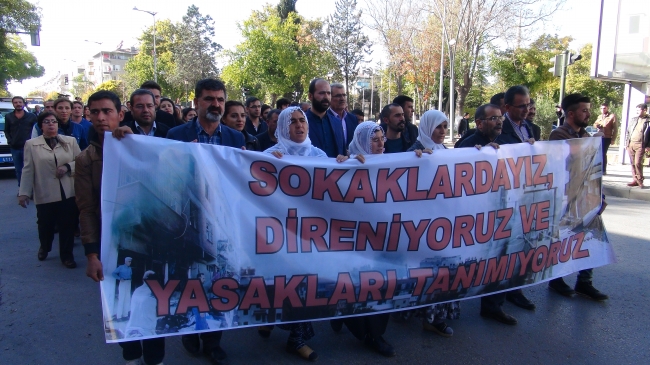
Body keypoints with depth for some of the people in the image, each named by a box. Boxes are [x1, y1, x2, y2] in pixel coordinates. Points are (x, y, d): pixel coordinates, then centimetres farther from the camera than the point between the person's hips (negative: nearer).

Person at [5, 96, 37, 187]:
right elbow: (6, 131, 15)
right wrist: (10, 140, 1)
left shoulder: (31, 116, 2)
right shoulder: (8, 117, 10)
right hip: (14, 148, 3)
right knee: (18, 170, 10)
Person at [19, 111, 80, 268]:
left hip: (68, 193, 1)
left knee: (67, 226, 4)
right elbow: (28, 170, -1)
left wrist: (68, 167, -13)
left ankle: (67, 255, 20)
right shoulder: (31, 144, 2)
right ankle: (44, 247, 41)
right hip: (45, 194, 0)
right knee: (46, 225, 12)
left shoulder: (71, 141, 6)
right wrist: (24, 192, -6)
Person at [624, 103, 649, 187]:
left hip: (640, 145, -5)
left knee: (638, 163, -12)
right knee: (632, 164, 7)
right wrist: (626, 143, 10)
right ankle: (635, 180, 14)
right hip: (630, 144, 5)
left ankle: (640, 180, 4)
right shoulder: (633, 120, 13)